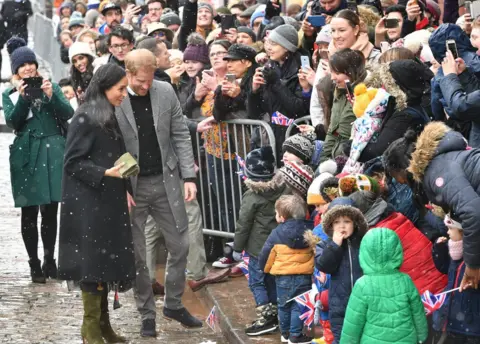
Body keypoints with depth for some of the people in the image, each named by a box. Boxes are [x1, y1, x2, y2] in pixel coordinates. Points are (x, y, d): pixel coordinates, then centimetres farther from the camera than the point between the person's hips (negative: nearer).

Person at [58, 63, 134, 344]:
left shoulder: (110, 118, 12)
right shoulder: (85, 119, -13)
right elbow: (72, 162, -16)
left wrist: (124, 190, 10)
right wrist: (105, 173, -24)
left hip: (110, 200, 8)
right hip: (88, 201, -8)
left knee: (108, 259, 9)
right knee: (93, 259, -4)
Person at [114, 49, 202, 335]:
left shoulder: (165, 92, -1)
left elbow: (181, 135, 5)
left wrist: (189, 176, -1)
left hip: (165, 181, 3)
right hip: (130, 186, -3)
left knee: (180, 244, 8)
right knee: (137, 254, 5)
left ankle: (174, 304, 25)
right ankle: (147, 314, 18)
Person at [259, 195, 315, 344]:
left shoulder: (277, 234, -8)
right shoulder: (310, 230, -3)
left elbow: (266, 255, 0)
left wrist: (265, 268, 19)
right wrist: (313, 268, 23)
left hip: (283, 276, -1)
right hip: (304, 275, 1)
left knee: (284, 305, 16)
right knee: (298, 306, 7)